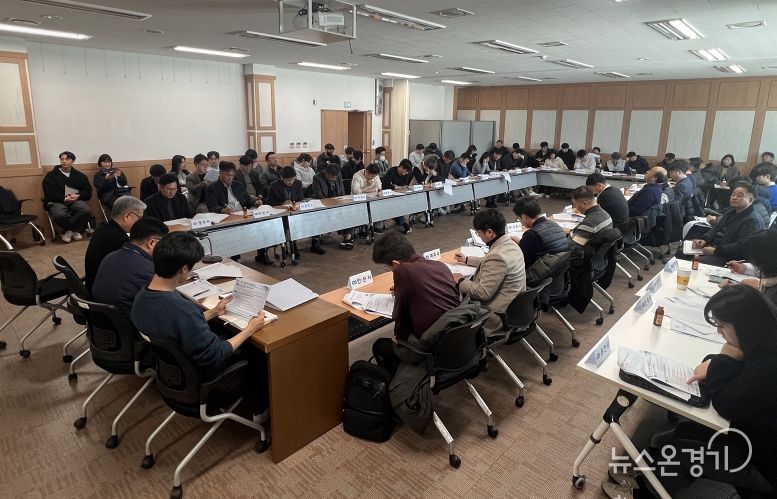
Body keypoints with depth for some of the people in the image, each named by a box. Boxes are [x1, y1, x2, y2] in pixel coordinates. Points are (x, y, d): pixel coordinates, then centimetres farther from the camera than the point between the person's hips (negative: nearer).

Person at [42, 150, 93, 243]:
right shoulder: (51, 175, 11)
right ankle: (76, 230, -5)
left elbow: (88, 192, 10)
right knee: (60, 215, -37)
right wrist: (64, 198, -15)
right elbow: (49, 194, -1)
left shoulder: (80, 176, 19)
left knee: (86, 210, -32)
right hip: (57, 202, -2)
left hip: (76, 201, 2)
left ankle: (67, 231, -10)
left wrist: (78, 196, -11)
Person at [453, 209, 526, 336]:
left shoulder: (497, 256, -29)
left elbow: (483, 293, -25)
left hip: (499, 315, -9)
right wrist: (467, 259, 27)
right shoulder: (510, 244, 1)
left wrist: (461, 281, -11)